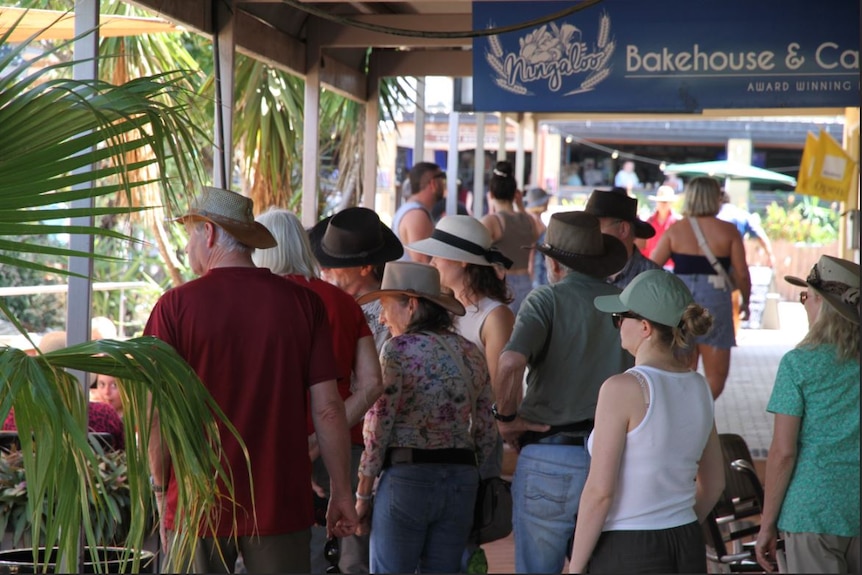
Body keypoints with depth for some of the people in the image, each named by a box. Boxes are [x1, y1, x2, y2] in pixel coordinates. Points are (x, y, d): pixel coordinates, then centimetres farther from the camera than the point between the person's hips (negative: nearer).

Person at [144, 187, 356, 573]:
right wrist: (341, 492, 6)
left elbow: (158, 411, -7)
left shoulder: (176, 305, -7)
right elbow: (327, 407, -2)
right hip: (280, 505, 1)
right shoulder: (303, 302, -2)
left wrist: (161, 490, 6)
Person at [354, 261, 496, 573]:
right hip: (462, 479, 6)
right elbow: (486, 433, 12)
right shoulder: (471, 353, 11)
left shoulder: (399, 349, -8)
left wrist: (362, 494, -4)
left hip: (407, 478, -6)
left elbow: (378, 427, -10)